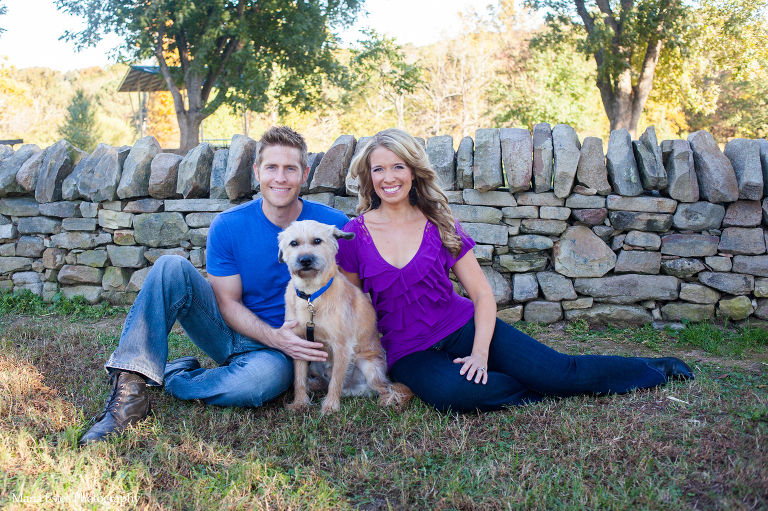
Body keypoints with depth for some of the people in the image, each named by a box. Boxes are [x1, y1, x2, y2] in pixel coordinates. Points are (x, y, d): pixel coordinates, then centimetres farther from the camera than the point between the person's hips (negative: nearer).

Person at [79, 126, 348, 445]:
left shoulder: (333, 225, -10)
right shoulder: (227, 226, -7)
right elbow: (228, 302, -7)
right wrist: (274, 336, -25)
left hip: (277, 347, -2)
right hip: (229, 326, 2)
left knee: (266, 377, -38)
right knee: (171, 268, -20)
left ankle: (170, 378, -12)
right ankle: (130, 385, -25)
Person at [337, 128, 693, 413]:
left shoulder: (439, 225, -1)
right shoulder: (355, 235, -3)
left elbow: (483, 293, 0)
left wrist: (480, 352, -13)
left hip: (462, 326, 1)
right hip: (409, 352, -1)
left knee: (556, 371, -10)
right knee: (451, 392, -37)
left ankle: (656, 369, 15)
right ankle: (537, 392, -10)